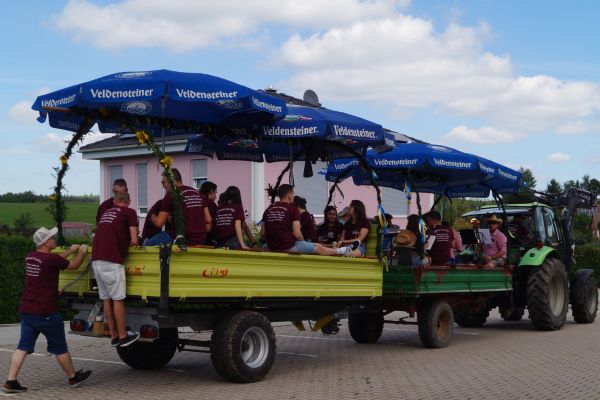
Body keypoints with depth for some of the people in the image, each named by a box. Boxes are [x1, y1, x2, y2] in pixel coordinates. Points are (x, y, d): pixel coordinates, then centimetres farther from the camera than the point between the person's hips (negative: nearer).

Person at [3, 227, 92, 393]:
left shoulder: (30, 257, 7)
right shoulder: (50, 259, -17)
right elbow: (74, 265, -2)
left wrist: (70, 251, 33)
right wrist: (81, 252, 17)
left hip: (26, 311, 7)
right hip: (46, 314, -7)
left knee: (23, 347, 7)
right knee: (59, 347, 8)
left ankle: (10, 382, 0)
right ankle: (73, 377, 23)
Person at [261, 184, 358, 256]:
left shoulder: (268, 210, 5)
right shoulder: (293, 209, -10)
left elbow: (262, 233, 4)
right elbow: (297, 234, -15)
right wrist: (303, 242, 6)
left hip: (271, 247, 6)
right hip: (289, 246, -6)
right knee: (319, 248, 14)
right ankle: (343, 251, 36)